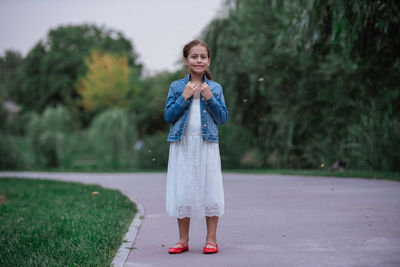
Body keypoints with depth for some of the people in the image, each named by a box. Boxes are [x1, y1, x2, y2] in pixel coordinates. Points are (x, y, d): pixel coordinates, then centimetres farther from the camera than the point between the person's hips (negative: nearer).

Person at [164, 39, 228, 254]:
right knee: (182, 190, 5)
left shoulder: (215, 88, 7)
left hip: (207, 145, 0)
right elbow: (168, 116, -1)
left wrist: (209, 98, -10)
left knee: (210, 189, 1)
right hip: (182, 145, 0)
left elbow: (223, 119, 2)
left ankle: (211, 239, 13)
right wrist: (184, 97, -11)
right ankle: (183, 240, 17)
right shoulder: (176, 87, 5)